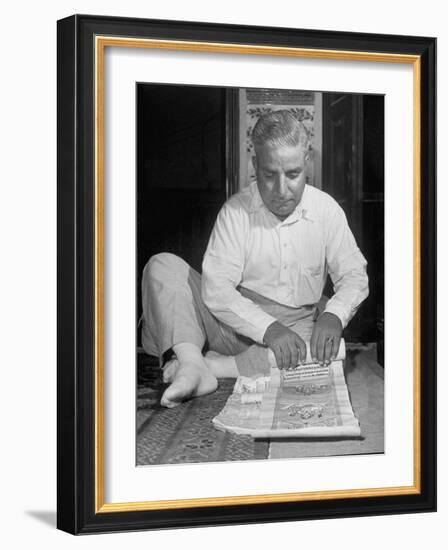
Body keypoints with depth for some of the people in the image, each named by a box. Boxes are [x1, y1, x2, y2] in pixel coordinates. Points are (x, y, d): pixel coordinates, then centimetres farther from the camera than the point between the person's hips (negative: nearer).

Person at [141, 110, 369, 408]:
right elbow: (216, 290, -16)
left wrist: (333, 316, -21)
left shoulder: (326, 210, -3)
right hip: (234, 319, 0)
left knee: (329, 350, -34)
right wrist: (269, 328, -30)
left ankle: (212, 365, -30)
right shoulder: (236, 212, -9)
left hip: (295, 327, 1)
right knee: (162, 266, -16)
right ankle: (192, 364, -37)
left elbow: (354, 276, 1)